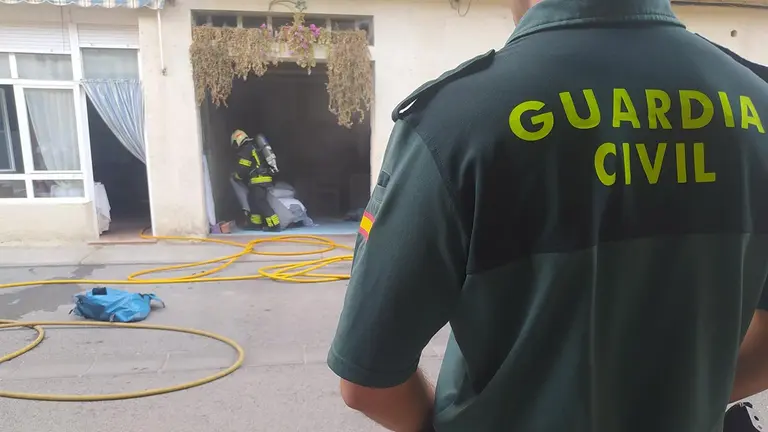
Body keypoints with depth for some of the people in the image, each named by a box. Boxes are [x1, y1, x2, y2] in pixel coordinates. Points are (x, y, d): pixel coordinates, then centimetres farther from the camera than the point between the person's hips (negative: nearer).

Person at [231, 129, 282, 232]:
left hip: (259, 179, -10)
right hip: (266, 177, 10)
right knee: (253, 199, 18)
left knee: (260, 202, -10)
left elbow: (242, 169, -11)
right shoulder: (255, 146, 21)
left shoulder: (245, 151, -8)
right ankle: (256, 222, 24)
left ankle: (274, 224, -15)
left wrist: (236, 176, 10)